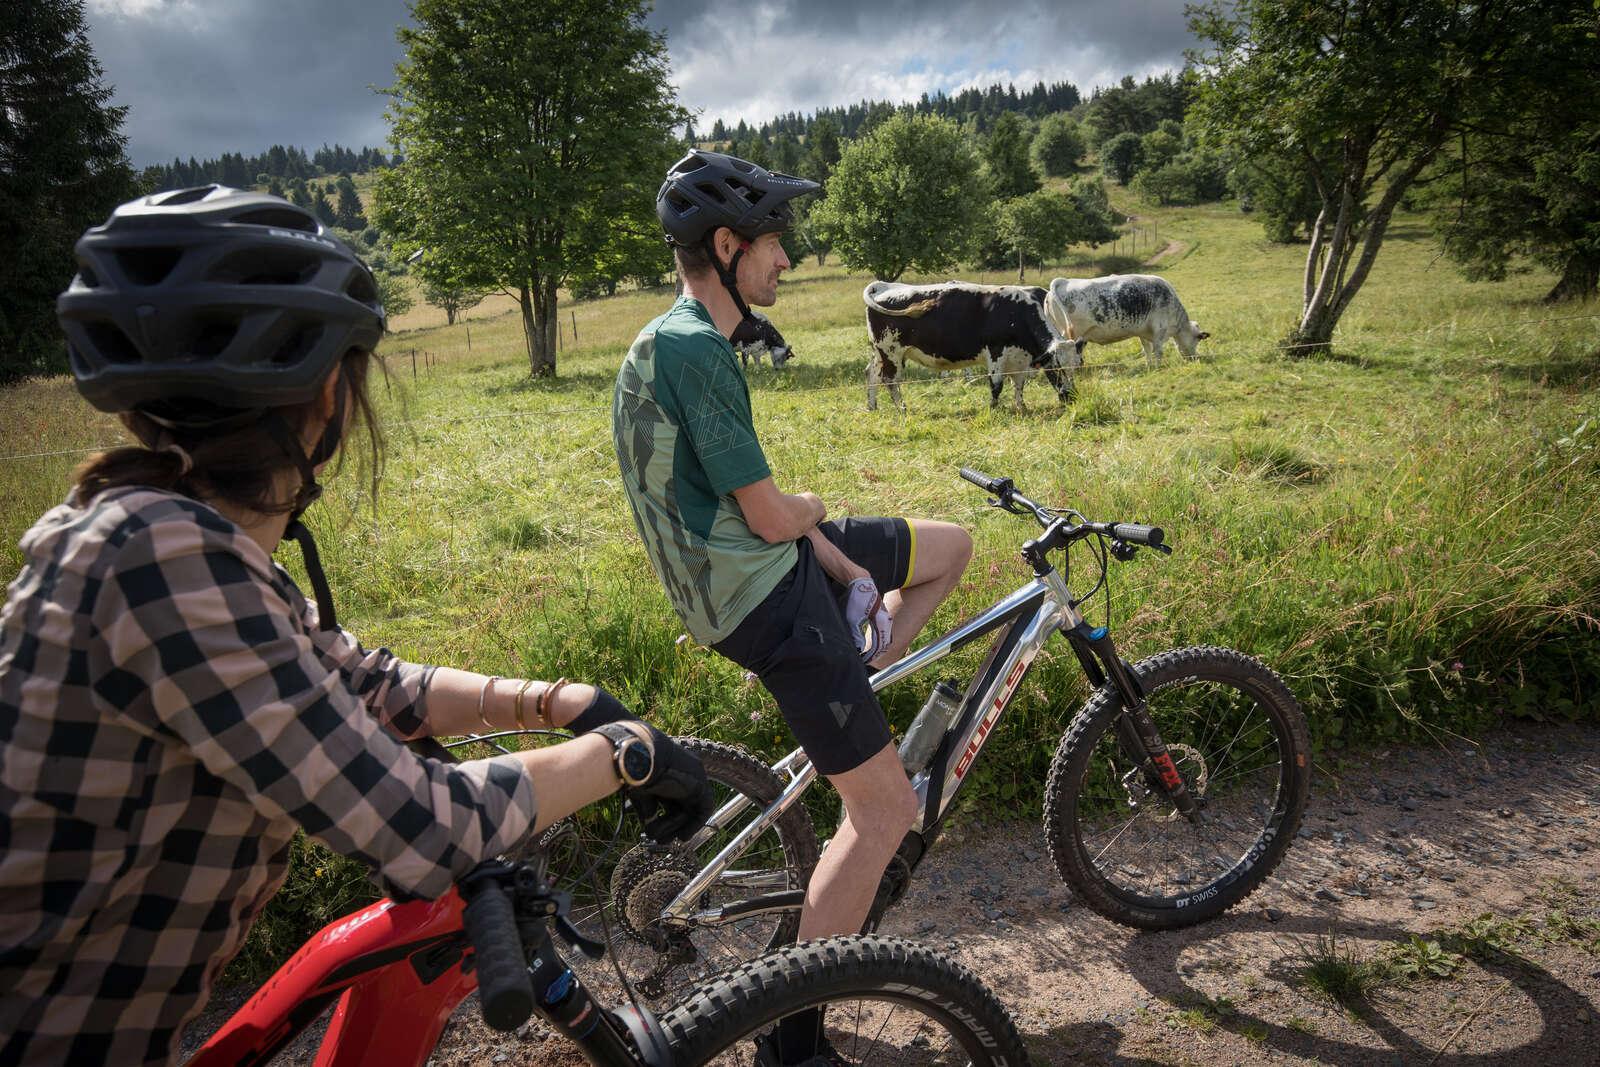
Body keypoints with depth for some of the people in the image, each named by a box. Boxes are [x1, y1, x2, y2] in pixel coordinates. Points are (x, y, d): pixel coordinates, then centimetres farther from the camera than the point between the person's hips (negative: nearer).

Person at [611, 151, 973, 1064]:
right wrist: (814, 507, 3)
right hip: (765, 601, -10)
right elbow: (772, 516, -21)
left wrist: (848, 565, 3)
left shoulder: (694, 341, 10)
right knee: (888, 813, -5)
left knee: (953, 546, 21)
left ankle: (853, 675, 20)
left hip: (785, 562, 10)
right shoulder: (689, 350, -22)